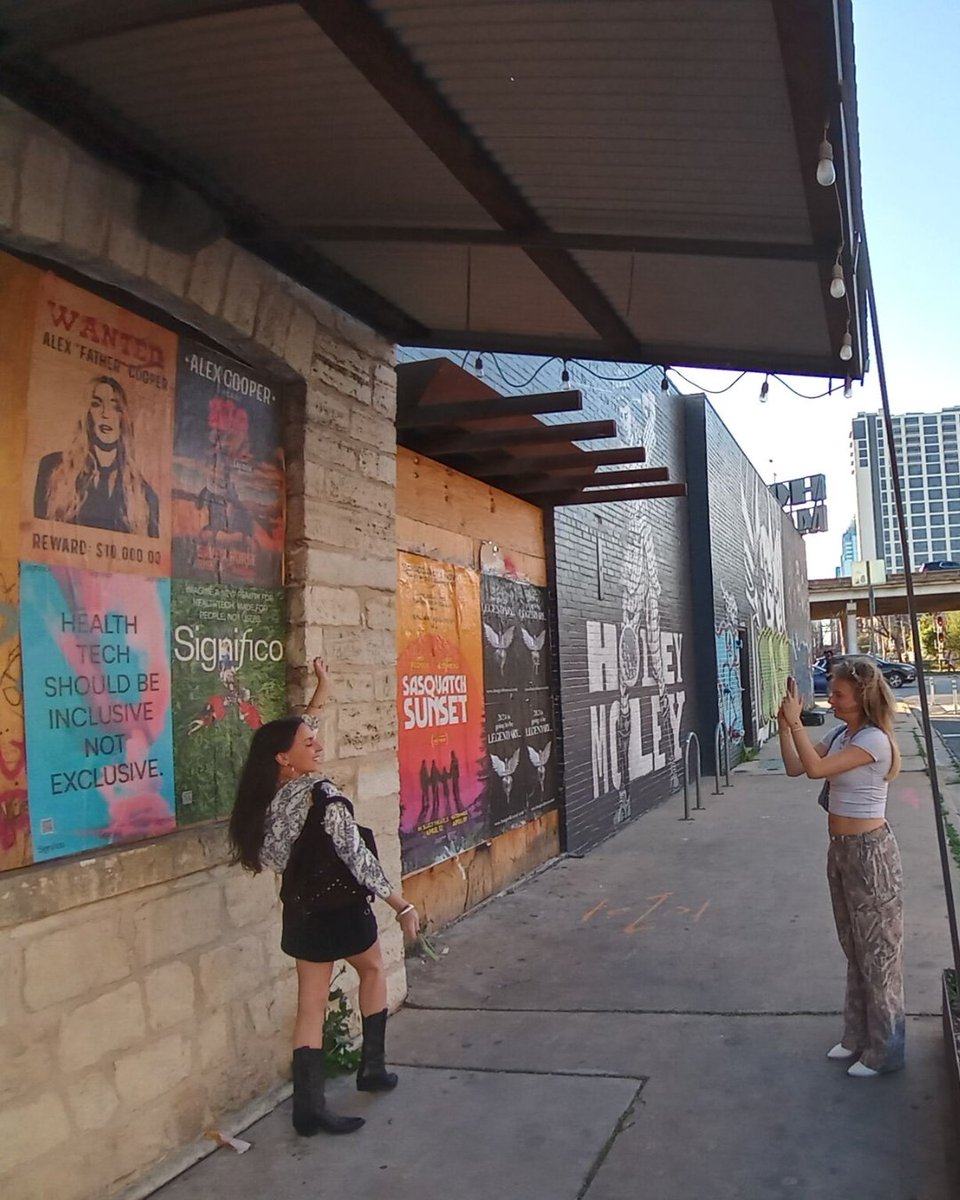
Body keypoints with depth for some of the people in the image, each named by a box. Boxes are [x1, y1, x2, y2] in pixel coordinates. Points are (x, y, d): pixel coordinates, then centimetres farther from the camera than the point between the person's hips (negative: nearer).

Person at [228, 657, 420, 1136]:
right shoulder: (322, 796, -25)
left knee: (311, 1004, 11)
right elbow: (358, 857, -23)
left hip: (301, 911, 5)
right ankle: (372, 1067, 30)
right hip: (340, 907, -5)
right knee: (373, 970, 23)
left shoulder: (267, 793, -4)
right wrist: (402, 906, -17)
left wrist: (321, 693, 21)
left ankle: (309, 1106, 10)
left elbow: (297, 733, 11)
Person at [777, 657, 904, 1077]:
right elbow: (795, 767, 5)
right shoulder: (840, 735, 7)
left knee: (877, 951, 4)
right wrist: (783, 724, -5)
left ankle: (884, 1051, 18)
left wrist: (795, 721, -26)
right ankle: (858, 1035, 33)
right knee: (855, 948, 19)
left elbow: (816, 768, -30)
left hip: (869, 852, -9)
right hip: (841, 850, 9)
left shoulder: (874, 740, -20)